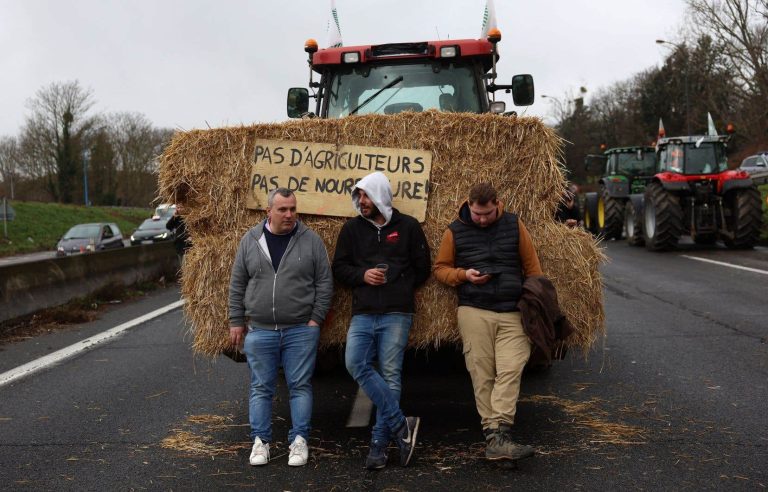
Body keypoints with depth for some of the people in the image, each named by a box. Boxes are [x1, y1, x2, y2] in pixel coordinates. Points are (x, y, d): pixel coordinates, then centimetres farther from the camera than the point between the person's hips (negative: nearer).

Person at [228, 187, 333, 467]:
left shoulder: (311, 240, -1)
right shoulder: (250, 241, 3)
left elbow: (324, 283, 1)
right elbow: (237, 285, 8)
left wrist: (316, 319, -4)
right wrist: (236, 322, 6)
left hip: (301, 330, -1)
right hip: (260, 331, 1)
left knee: (300, 386, 3)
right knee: (261, 388, 7)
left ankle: (299, 440, 12)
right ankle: (260, 441, 16)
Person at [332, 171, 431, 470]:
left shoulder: (407, 227, 5)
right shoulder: (353, 228, 12)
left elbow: (422, 269, 10)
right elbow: (339, 268, 12)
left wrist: (397, 285, 2)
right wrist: (362, 275, -5)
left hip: (396, 314, -2)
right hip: (362, 314, 3)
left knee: (390, 375, -3)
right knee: (356, 364, -17)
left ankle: (379, 443, 3)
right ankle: (400, 424, -10)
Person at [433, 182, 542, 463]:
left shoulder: (514, 225, 8)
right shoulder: (455, 231, 6)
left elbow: (532, 267, 13)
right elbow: (440, 269, 13)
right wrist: (463, 275, -6)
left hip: (513, 313, 0)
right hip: (474, 312, 0)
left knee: (510, 371, -13)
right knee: (482, 375, -3)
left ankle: (496, 436, -16)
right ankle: (495, 436, 2)